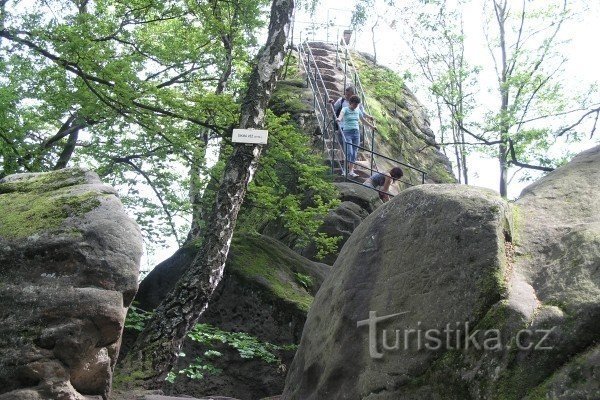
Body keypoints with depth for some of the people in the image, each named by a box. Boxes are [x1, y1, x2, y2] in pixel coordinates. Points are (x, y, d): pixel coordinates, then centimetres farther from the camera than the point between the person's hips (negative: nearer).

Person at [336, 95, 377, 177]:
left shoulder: (358, 110, 12)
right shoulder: (345, 109, -4)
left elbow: (363, 120, 27)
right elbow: (341, 114, -28)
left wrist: (371, 126, 36)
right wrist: (339, 119, -52)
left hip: (356, 133, 5)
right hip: (347, 133, -5)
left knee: (354, 153, 1)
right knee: (349, 152, -14)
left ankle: (351, 171, 5)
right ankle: (349, 171, -10)